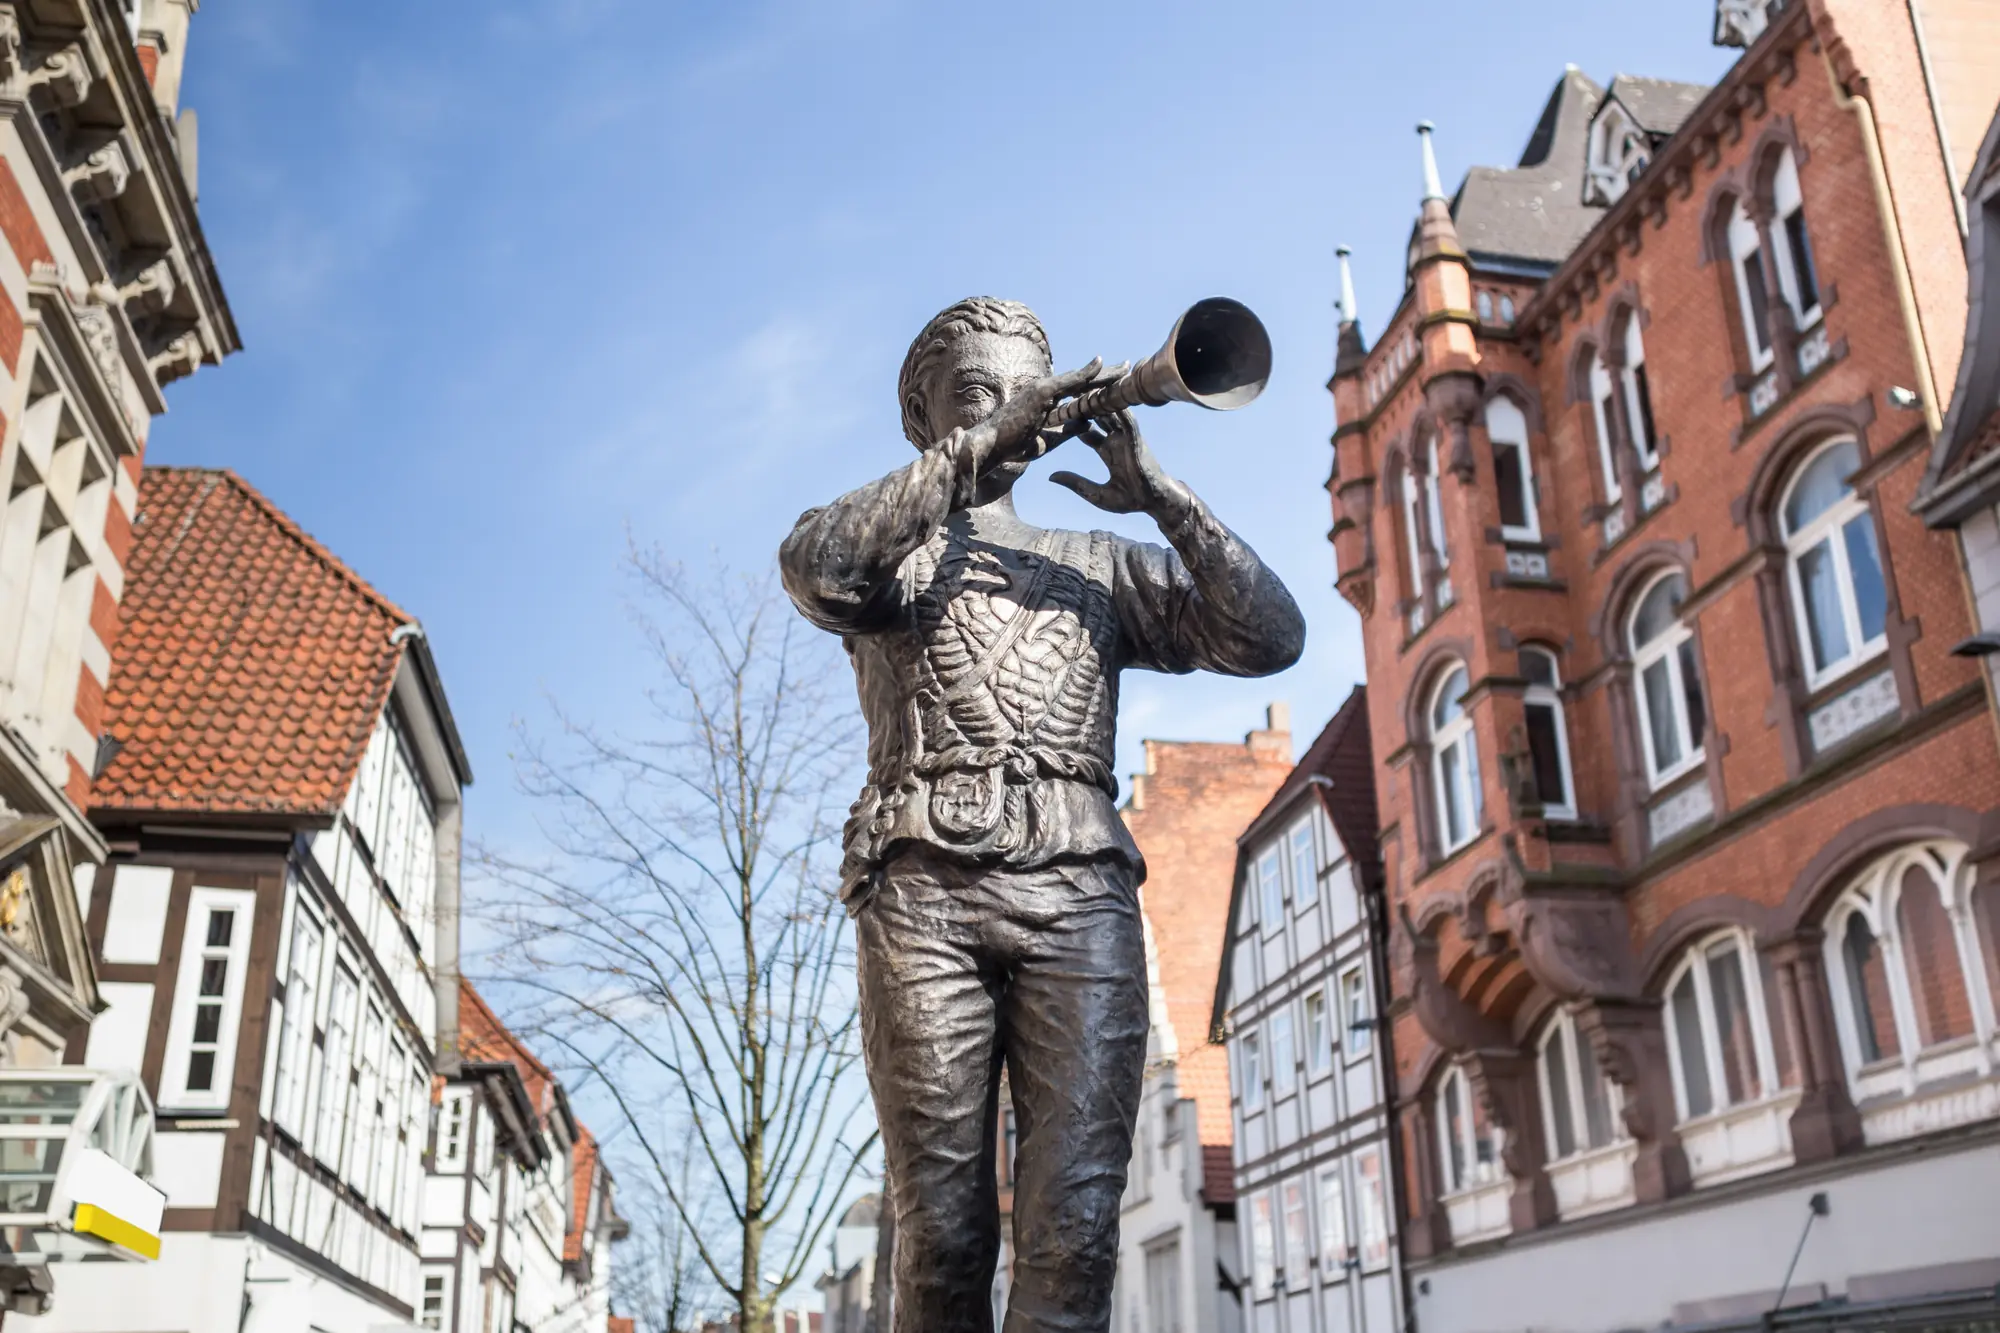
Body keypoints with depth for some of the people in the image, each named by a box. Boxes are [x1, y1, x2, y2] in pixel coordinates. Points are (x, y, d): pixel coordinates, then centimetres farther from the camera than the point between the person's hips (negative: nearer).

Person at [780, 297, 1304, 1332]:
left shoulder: (1102, 567, 26)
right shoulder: (890, 552, 21)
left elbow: (1270, 637, 12)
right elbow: (814, 568, -6)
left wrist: (1156, 496, 3)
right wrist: (980, 448, -6)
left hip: (1080, 891, 2)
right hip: (924, 886, -1)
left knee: (1075, 1229, -10)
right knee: (942, 1234, -7)